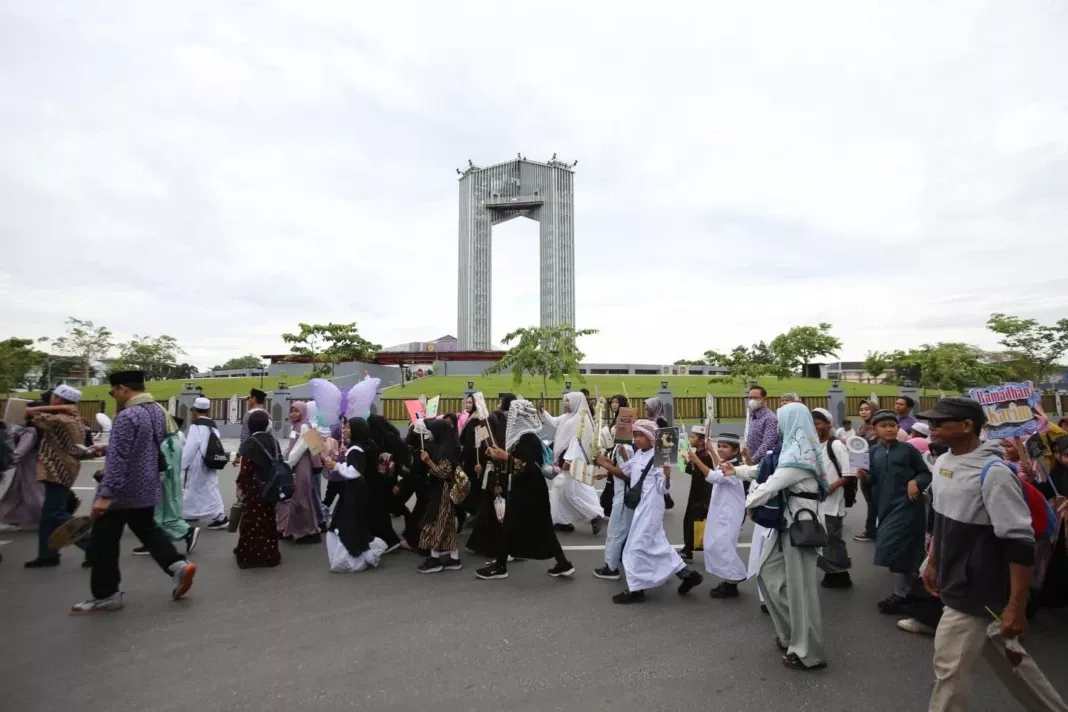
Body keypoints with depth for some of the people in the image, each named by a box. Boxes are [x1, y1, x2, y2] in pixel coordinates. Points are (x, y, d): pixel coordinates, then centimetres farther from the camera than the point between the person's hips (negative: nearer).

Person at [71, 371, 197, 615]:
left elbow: (118, 459, -26)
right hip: (147, 488, 9)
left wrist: (105, 494, -25)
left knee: (103, 544, 7)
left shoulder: (127, 417, -22)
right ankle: (178, 565, 7)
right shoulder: (158, 411, 6)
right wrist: (106, 449, 28)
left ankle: (105, 595, 17)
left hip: (121, 492, -9)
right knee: (147, 529, 22)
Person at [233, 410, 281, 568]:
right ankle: (269, 554, 21)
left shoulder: (250, 443, -13)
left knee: (253, 521, 3)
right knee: (268, 520, 14)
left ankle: (251, 555, 10)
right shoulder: (273, 441, 4)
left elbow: (246, 468, -16)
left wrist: (240, 486, -5)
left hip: (255, 488, -6)